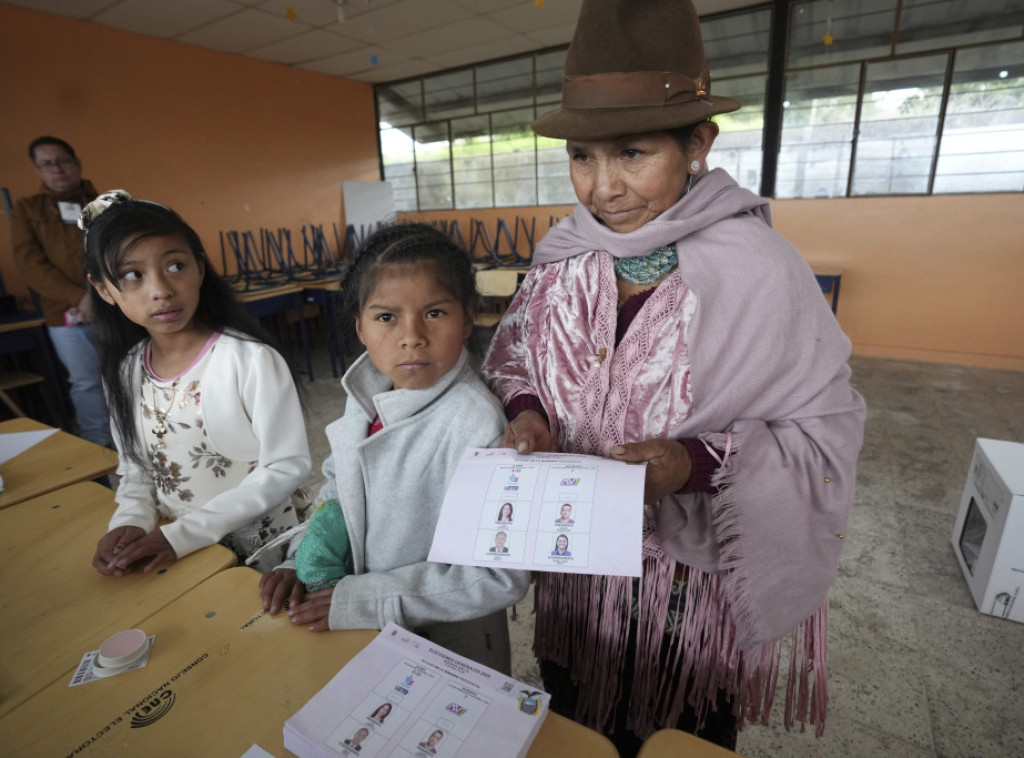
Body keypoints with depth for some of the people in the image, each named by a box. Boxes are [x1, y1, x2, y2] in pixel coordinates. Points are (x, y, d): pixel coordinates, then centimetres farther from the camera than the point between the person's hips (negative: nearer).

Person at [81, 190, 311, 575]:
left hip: (262, 552, -4)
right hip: (177, 556, 5)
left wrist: (184, 533, -22)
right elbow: (136, 468, 9)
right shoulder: (125, 371, -2)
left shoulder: (250, 359, -21)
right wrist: (130, 522, -11)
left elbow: (287, 467, -20)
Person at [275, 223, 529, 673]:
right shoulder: (368, 392, -9)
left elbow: (501, 576, -29)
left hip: (449, 646, -6)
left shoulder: (473, 424, -32)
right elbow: (337, 485, 7)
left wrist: (365, 601, -25)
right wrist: (303, 560, -7)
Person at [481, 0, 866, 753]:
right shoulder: (562, 257, -8)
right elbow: (514, 357, 4)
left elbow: (824, 425, -14)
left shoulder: (760, 267, -20)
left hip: (698, 578, -3)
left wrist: (699, 462, -29)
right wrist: (526, 414, -16)